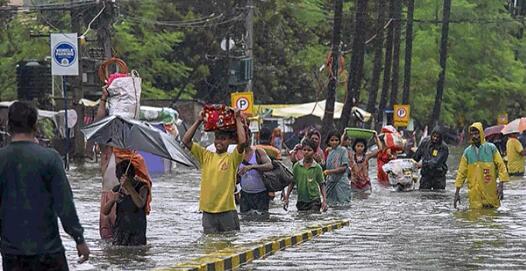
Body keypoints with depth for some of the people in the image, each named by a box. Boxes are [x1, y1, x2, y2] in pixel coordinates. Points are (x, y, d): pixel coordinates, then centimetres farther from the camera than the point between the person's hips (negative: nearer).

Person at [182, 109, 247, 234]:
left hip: (227, 211, -3)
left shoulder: (232, 158, -1)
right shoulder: (206, 156, 9)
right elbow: (186, 141, 5)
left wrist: (238, 120, -8)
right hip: (208, 211, 3)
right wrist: (198, 121, 4)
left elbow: (243, 142, -18)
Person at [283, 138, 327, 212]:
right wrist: (286, 197, 3)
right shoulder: (297, 166, 3)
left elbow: (322, 185, 0)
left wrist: (324, 200, -8)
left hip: (314, 200, -3)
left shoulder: (317, 167, -3)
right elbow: (292, 183, 9)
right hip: (301, 200, 3)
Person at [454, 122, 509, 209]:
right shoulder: (467, 151, 7)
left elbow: (500, 165, 1)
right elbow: (461, 172, 9)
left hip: (490, 191, -1)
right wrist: (457, 192, 5)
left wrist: (501, 185, -10)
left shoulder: (491, 148, 1)